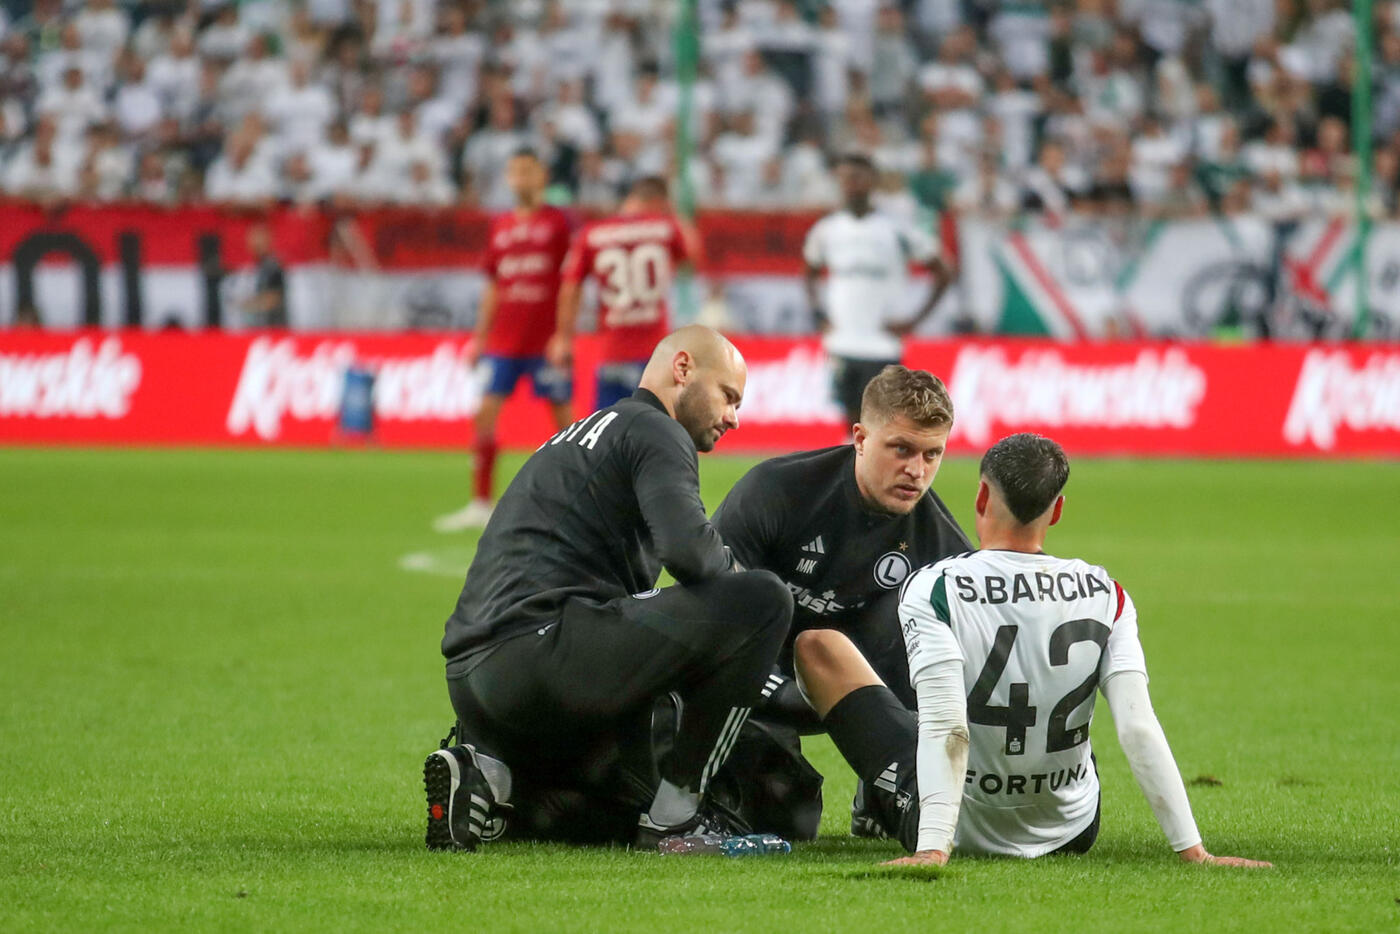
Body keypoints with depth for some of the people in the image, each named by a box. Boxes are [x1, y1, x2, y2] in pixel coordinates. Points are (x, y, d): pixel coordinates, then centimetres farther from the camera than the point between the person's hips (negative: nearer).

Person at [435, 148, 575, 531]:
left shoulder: (558, 222, -2)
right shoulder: (500, 227, 12)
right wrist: (480, 338, 14)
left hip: (546, 340, -4)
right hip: (503, 340, 4)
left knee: (563, 414, -1)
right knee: (485, 413, -3)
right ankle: (480, 504, 1)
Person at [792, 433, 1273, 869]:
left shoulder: (932, 589, -19)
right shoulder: (1105, 596, -10)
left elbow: (945, 728, -29)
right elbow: (1139, 729, -17)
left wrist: (932, 851, -33)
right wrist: (1192, 849, -16)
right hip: (1069, 831, 4)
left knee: (818, 644, 12)